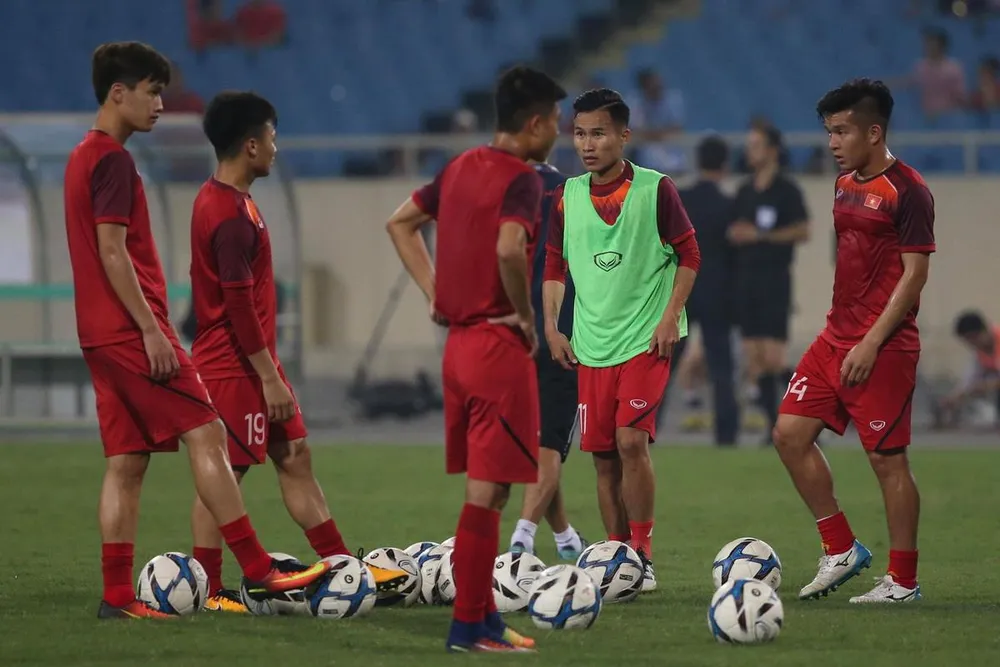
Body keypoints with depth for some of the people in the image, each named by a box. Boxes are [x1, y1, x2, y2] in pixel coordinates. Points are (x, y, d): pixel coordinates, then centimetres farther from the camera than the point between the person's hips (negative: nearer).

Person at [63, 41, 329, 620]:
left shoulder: (85, 157, 19)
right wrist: (152, 330, -19)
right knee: (206, 434, -9)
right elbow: (113, 253, -18)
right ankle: (257, 569, -11)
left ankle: (118, 595, 4)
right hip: (130, 328, -10)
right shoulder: (113, 160, -12)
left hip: (101, 334, 10)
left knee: (127, 461, 7)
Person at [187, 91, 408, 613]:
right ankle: (207, 591, 0)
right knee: (224, 473, -5)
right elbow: (239, 305, -22)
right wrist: (270, 378, -19)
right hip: (234, 367, -11)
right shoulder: (230, 215, -20)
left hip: (254, 361, 11)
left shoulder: (222, 199, 12)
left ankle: (342, 568, 18)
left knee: (295, 456, 13)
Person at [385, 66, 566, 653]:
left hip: (459, 341, 8)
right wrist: (527, 317, -18)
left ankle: (484, 614, 20)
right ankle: (469, 625, -3)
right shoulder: (522, 180, -15)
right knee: (489, 492, -4)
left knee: (483, 488, 15)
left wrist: (434, 292, 14)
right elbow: (508, 250, -32)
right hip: (500, 347, -8)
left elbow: (400, 223, 21)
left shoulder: (461, 168, 10)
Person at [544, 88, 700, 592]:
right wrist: (551, 327, 7)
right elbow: (554, 264, 15)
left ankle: (643, 558, -7)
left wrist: (670, 316, -8)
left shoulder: (656, 190, -5)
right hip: (591, 342, 4)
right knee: (603, 455, 5)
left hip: (645, 338, -4)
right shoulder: (568, 196, 6)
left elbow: (689, 254, -1)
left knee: (631, 441, -16)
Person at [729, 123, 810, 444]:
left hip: (775, 276, -7)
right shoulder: (744, 191, 15)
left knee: (772, 357, -13)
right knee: (753, 358, 1)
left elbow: (802, 231, -11)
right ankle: (772, 423, 4)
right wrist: (735, 234, 0)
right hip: (746, 276, 7)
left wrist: (761, 236, -14)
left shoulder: (786, 189, -4)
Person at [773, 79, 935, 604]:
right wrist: (842, 333, 19)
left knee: (887, 459, -3)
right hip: (837, 336, 9)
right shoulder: (845, 184, 13)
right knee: (790, 433, 3)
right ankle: (841, 550, 13)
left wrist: (871, 343, -20)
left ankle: (903, 581, 6)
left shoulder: (906, 191, -13)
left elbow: (914, 274, -16)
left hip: (884, 347, -9)